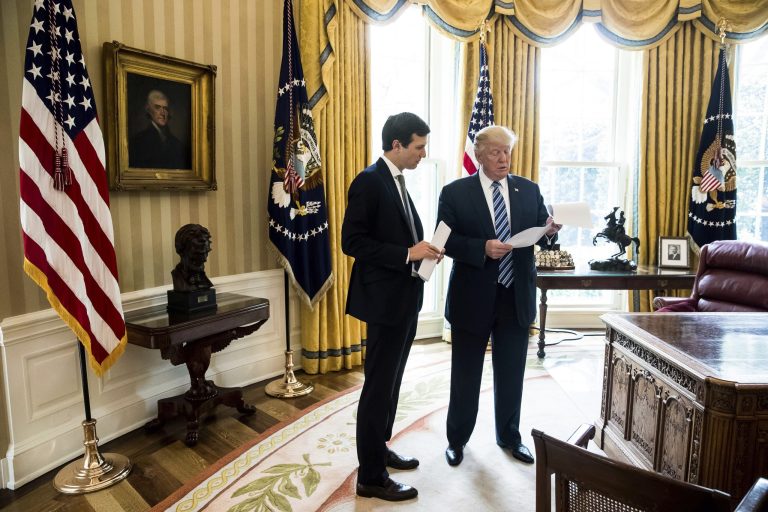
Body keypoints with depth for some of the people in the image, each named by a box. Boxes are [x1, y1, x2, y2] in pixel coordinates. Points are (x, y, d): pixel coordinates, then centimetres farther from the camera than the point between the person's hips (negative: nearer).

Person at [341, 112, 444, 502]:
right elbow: (352, 242, -20)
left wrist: (423, 250, 0)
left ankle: (379, 450, 35)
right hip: (385, 299, -9)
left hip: (405, 299, 9)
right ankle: (370, 476, 14)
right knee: (379, 387, 0)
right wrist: (408, 254, -23)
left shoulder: (396, 182, 14)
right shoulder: (369, 181, -14)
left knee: (391, 382, 18)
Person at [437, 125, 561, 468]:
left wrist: (550, 231, -16)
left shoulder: (529, 190, 6)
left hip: (517, 297, 3)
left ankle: (509, 436, 37)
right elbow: (445, 241, -10)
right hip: (473, 297, -3)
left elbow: (542, 234, 7)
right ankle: (457, 438, 32)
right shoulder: (455, 193, -5)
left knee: (511, 373, 16)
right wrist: (483, 248, -23)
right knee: (466, 374, 11)